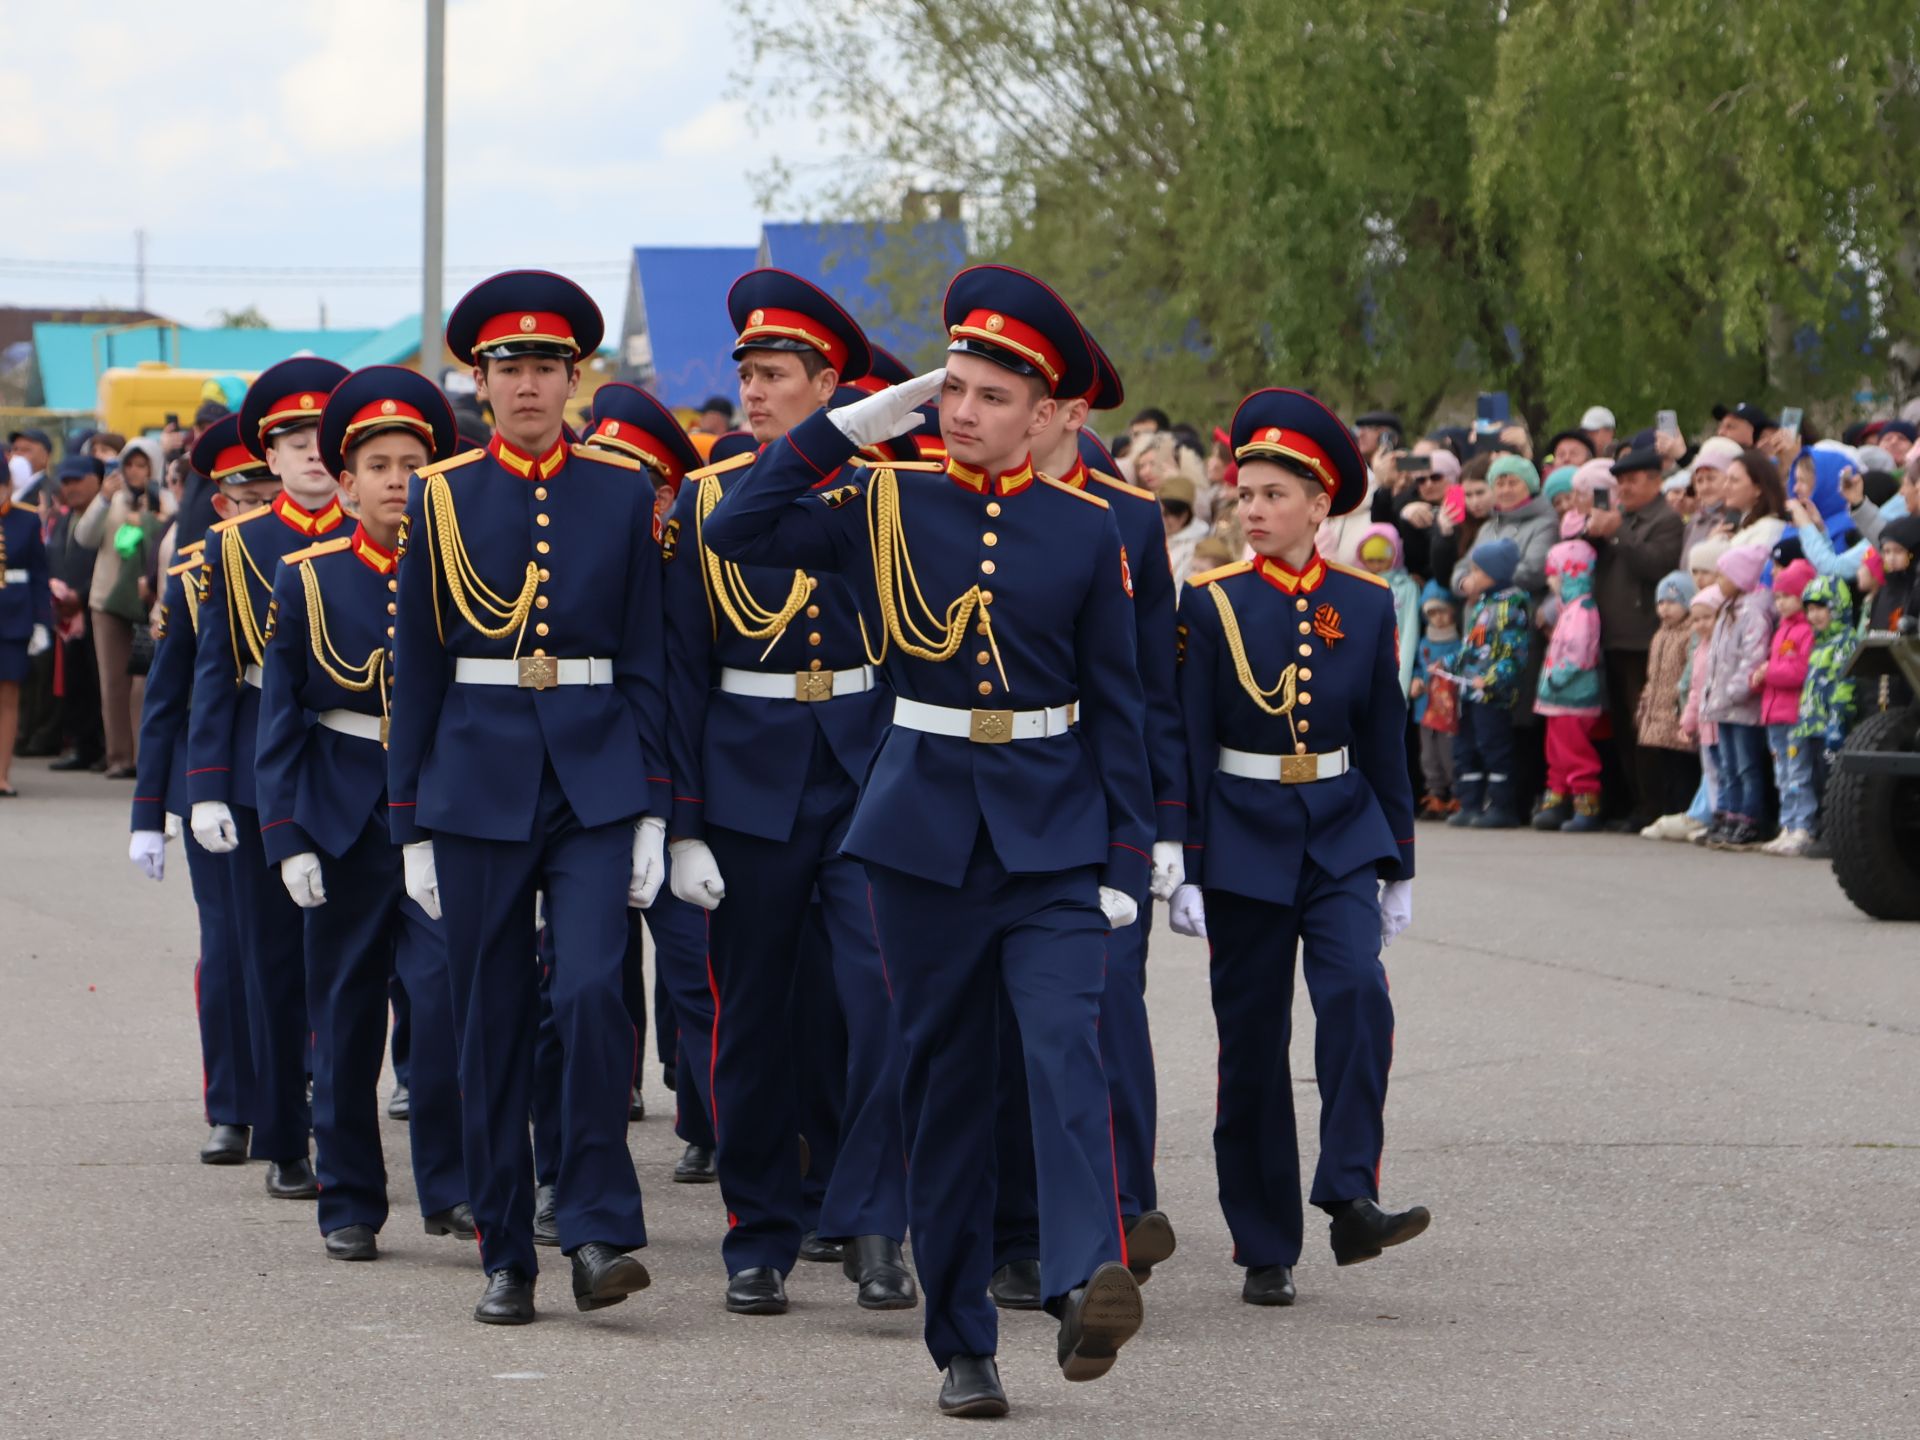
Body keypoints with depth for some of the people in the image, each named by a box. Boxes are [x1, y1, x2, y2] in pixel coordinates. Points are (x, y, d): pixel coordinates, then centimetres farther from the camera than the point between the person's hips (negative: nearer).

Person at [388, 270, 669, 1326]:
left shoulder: (622, 493, 4)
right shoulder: (444, 497, 4)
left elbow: (647, 658, 5)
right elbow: (416, 666, 7)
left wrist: (653, 810, -1)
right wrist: (412, 823, 3)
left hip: (597, 778, -1)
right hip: (477, 780, 1)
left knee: (592, 990, -17)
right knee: (491, 1023, 3)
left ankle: (597, 1227, -9)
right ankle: (505, 1255, 11)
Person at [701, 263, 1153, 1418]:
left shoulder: (1085, 530, 2)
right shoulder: (885, 509, 2)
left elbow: (1117, 705, 5)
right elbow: (737, 531, -7)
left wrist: (1126, 858, -1)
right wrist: (853, 424, -7)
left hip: (1053, 837, -1)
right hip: (924, 831, 1)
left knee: (1067, 1042, -21)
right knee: (944, 1080, 4)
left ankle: (1088, 1280, -33)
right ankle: (964, 1344, 11)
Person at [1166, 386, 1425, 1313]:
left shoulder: (1364, 604, 3)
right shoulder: (1213, 604, -3)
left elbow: (1386, 740, 9)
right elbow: (1185, 744, -3)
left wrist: (1397, 868, 8)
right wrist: (1184, 871, -8)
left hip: (1342, 830, 1)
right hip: (1245, 839, -1)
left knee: (1357, 990, -23)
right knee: (1253, 1043, 3)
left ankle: (1351, 1199, -23)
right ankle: (1265, 1247, 10)